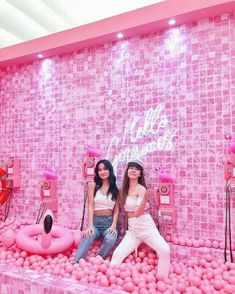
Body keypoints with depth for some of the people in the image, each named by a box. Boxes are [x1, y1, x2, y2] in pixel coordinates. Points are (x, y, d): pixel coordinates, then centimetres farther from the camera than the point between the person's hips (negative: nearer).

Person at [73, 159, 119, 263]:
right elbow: (91, 206, -3)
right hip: (95, 221, -1)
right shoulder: (93, 185, 4)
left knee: (111, 239, -31)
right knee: (88, 237, -33)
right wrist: (90, 225, -15)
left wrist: (114, 225, -11)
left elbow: (116, 209, 5)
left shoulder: (116, 188, 8)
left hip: (109, 222, 1)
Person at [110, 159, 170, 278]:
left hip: (146, 226, -4)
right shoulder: (124, 189, 6)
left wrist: (145, 198, -34)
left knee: (165, 250, -24)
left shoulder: (141, 189, -11)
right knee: (117, 254, -13)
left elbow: (137, 213, -21)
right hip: (132, 229, 5)